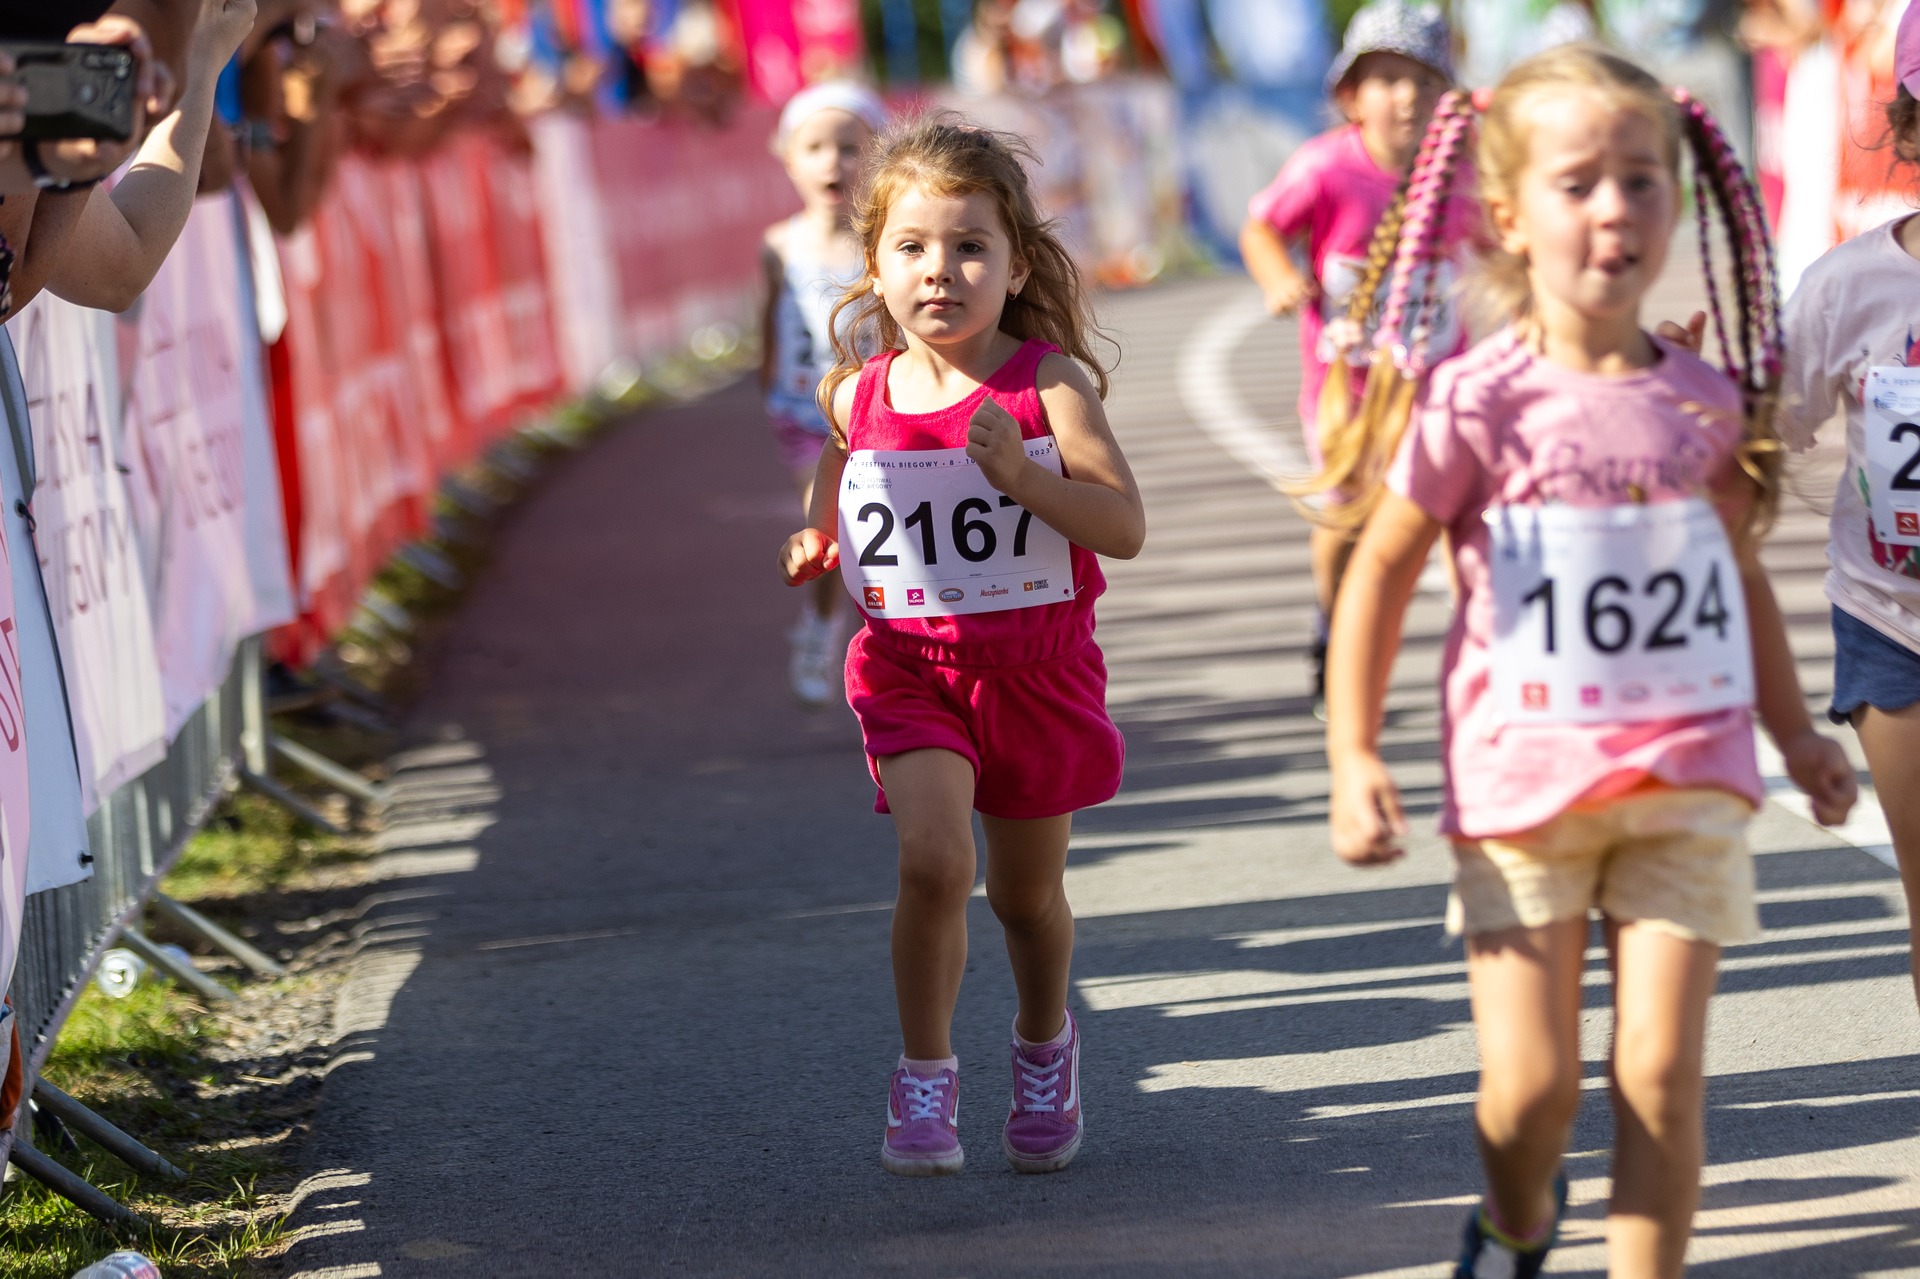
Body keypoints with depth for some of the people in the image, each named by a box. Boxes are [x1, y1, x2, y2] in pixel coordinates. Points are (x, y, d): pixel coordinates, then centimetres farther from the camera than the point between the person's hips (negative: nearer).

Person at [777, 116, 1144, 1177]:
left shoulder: (1049, 386, -12)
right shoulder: (858, 397, -3)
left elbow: (1126, 528, -16)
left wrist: (1021, 475, -29)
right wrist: (817, 547, 2)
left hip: (1034, 664, -1)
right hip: (907, 663, 1)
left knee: (1027, 892, 14)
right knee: (934, 860, -20)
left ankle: (1044, 1046, 44)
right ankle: (924, 1079, -3)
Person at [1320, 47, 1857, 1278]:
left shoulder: (1709, 402, 3)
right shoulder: (1480, 402, -8)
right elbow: (1381, 572, 0)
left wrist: (1794, 732, 23)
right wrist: (1353, 756, -4)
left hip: (1687, 781, 2)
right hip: (1523, 781, -2)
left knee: (1662, 1072, -3)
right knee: (1531, 1082, 0)